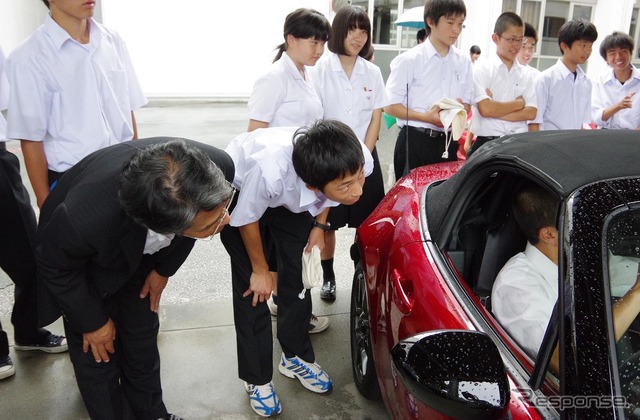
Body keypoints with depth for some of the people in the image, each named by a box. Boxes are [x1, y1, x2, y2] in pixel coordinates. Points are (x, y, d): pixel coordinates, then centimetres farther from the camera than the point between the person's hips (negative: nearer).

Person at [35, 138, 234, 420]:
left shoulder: (219, 167, -36)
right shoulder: (86, 218, -46)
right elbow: (54, 265, -20)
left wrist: (165, 269, -1)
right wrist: (93, 322, -8)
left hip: (142, 251, 4)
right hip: (80, 260, -3)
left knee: (142, 336, 18)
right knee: (97, 353, 6)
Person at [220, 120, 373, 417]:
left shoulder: (359, 160, -33)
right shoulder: (270, 169, -47)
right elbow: (247, 218, -23)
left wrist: (319, 226, -9)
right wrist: (260, 269, -10)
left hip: (292, 195, 4)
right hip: (241, 191, -4)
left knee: (298, 277, 6)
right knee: (253, 288, -3)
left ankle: (296, 358, 29)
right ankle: (256, 379, 17)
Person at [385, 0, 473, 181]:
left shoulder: (463, 61, 7)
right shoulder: (410, 59, -8)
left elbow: (467, 104, 15)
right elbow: (390, 106, -9)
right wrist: (427, 117, -21)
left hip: (448, 142, 5)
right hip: (414, 141, -5)